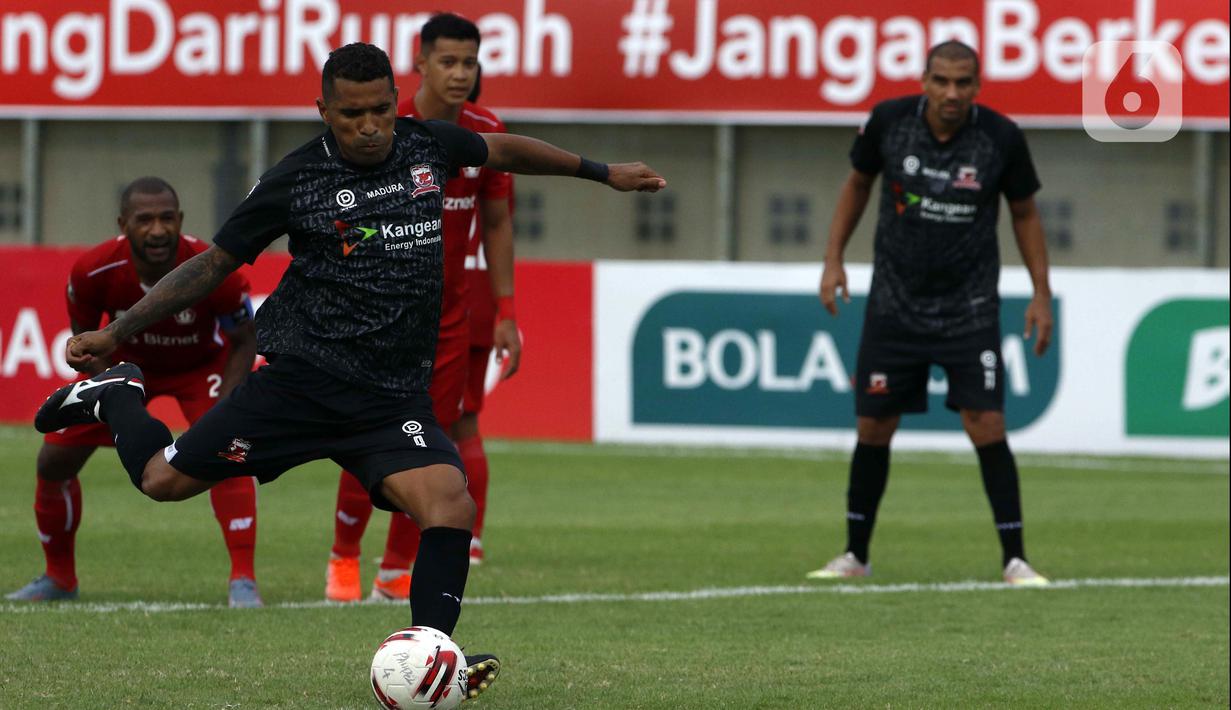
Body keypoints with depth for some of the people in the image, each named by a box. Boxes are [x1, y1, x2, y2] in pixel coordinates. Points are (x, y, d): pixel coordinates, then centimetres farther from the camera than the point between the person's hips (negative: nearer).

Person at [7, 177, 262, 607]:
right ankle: (59, 578, 21)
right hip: (124, 362, 2)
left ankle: (244, 581, -21)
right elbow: (85, 339, -10)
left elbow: (243, 341, -17)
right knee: (54, 460, -1)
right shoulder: (93, 272, -30)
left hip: (200, 365, -2)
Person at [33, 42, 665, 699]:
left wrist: (602, 172, 32)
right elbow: (213, 263, 4)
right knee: (164, 479, -3)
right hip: (303, 378, -2)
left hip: (396, 397, 3)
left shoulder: (427, 147, 5)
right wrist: (113, 333, 2)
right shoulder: (297, 179, -4)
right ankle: (116, 397, 28)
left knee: (451, 508, -21)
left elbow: (504, 150, 27)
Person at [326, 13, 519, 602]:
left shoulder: (486, 134, -1)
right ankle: (344, 557, 18)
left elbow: (497, 224, 10)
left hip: (449, 318, 4)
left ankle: (396, 572, 14)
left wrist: (506, 314, 6)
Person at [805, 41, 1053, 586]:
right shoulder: (890, 121, -9)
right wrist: (833, 259, 4)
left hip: (969, 310, -2)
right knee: (872, 428, 4)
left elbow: (1024, 212, 4)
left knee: (987, 427, -11)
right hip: (895, 306, 2)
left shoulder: (1001, 138, -11)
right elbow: (857, 183, 9)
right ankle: (855, 556, 18)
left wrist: (1041, 293, 2)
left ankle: (1014, 560, -3)